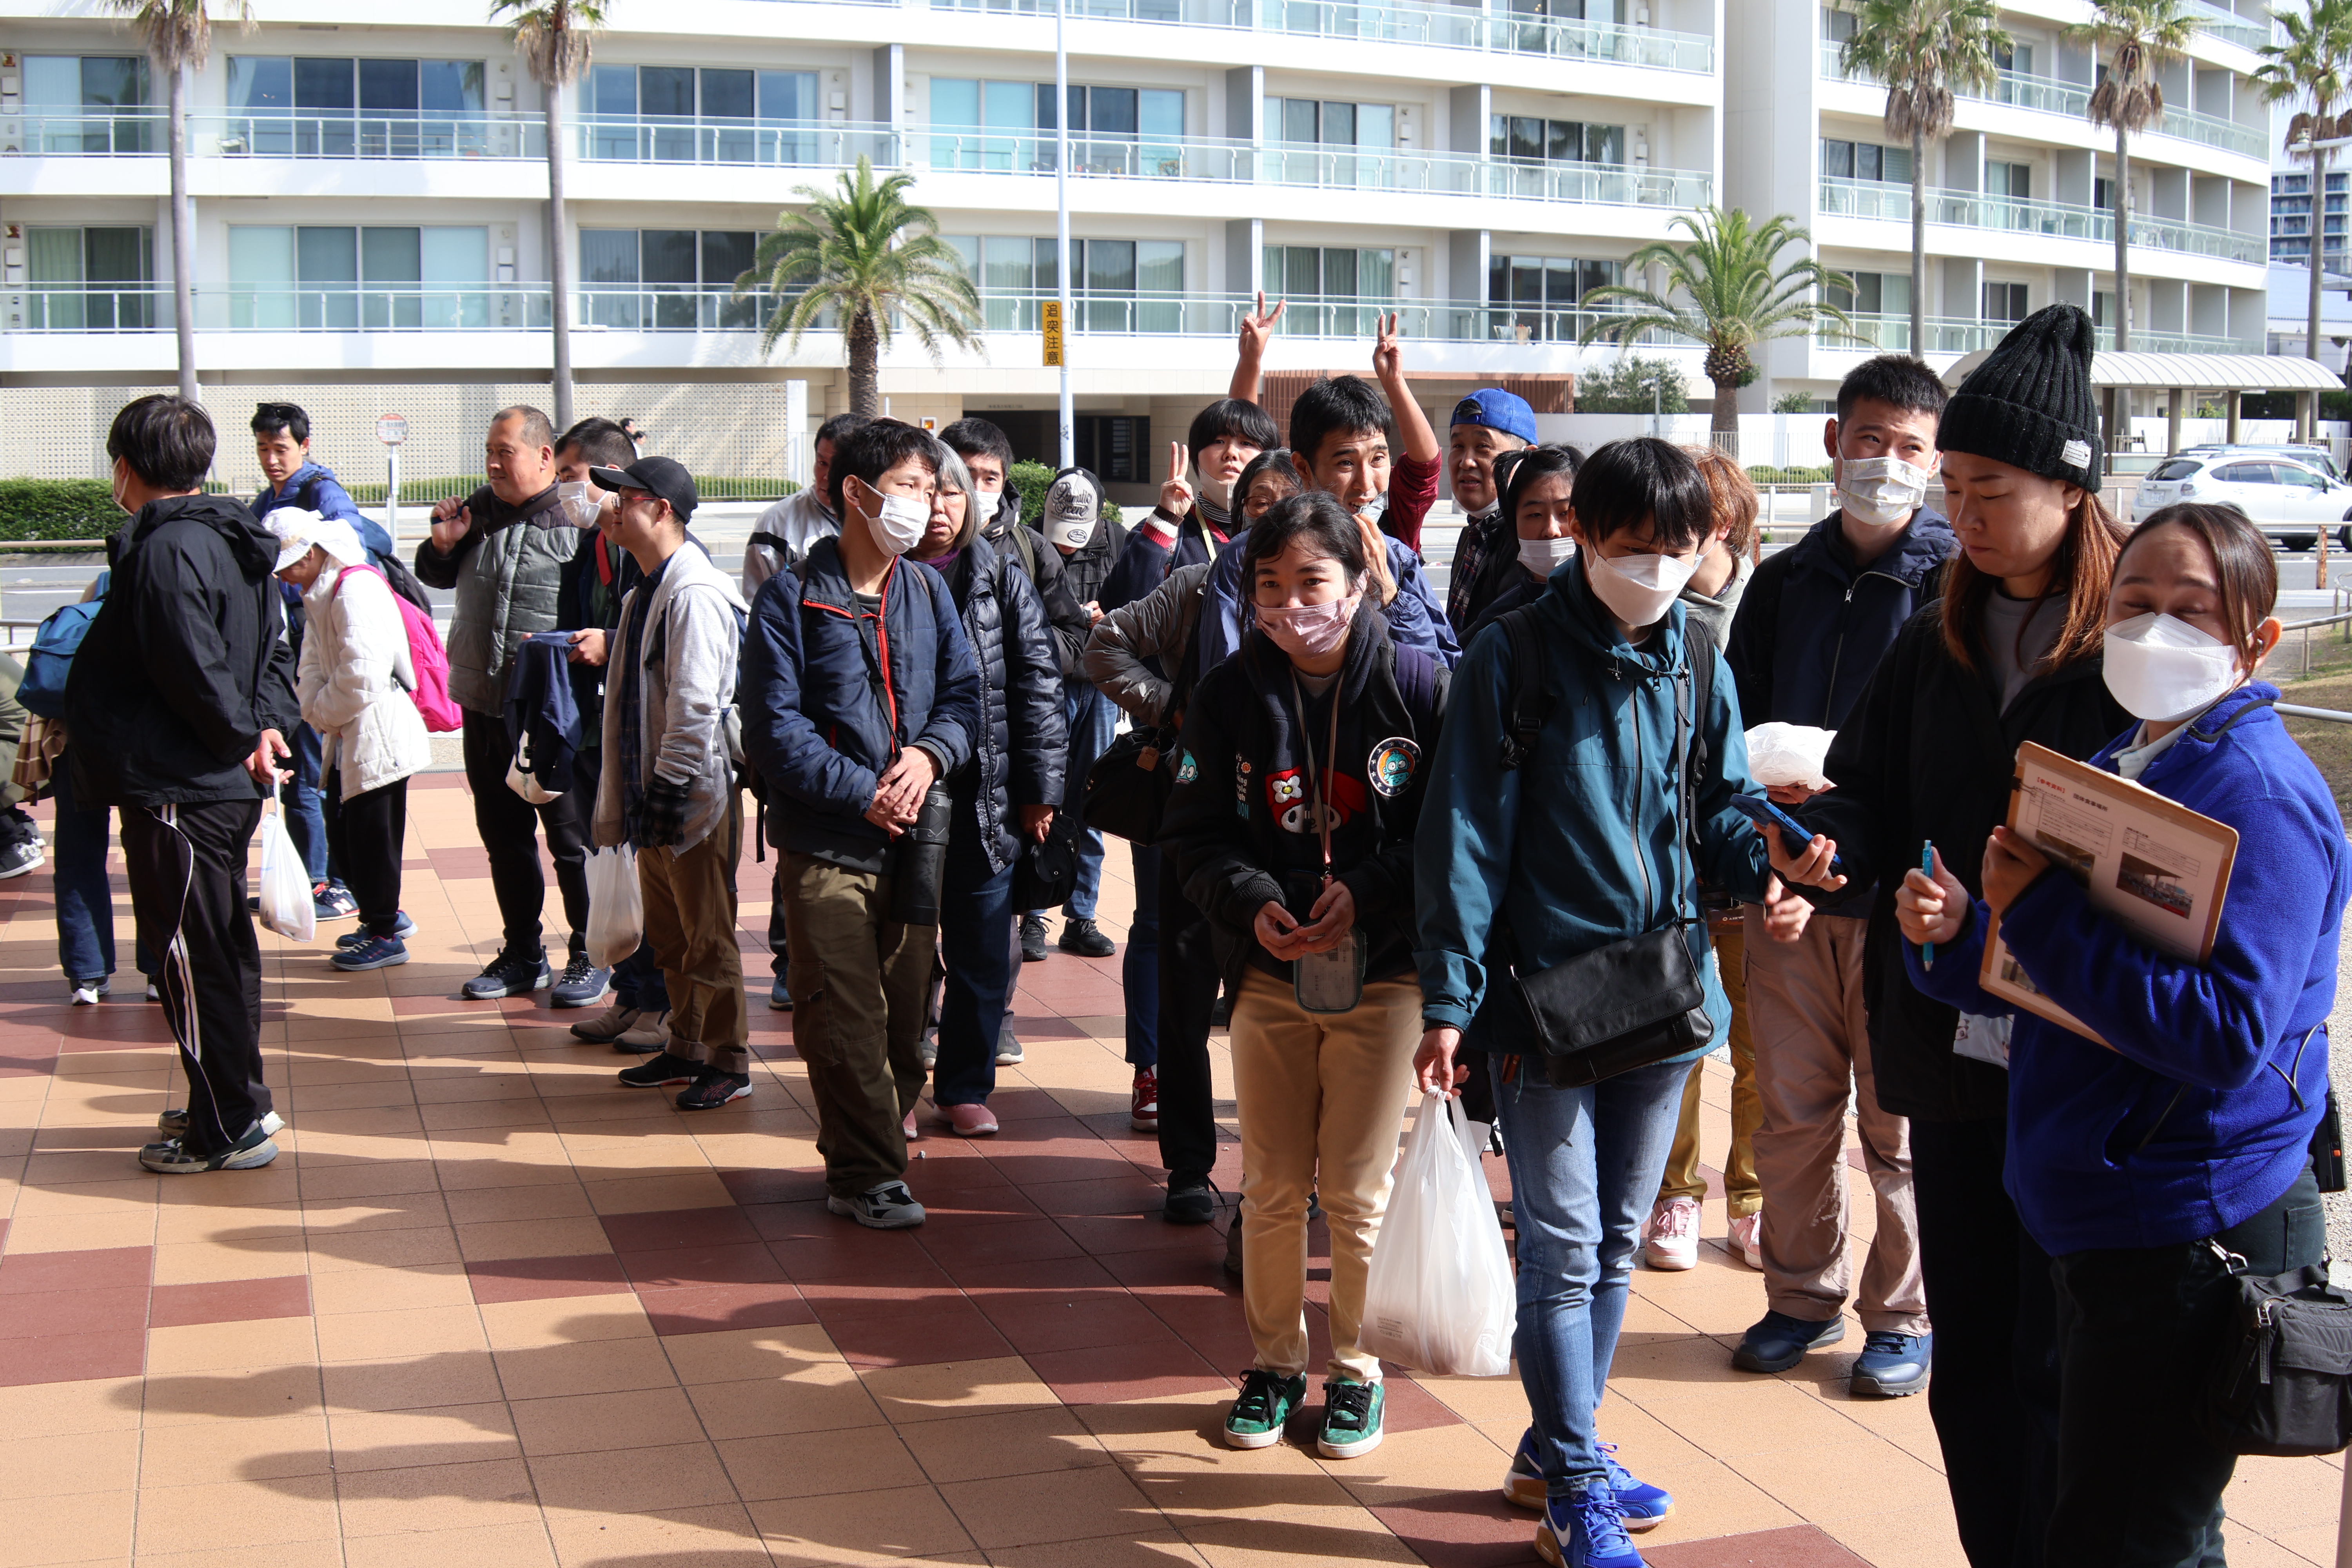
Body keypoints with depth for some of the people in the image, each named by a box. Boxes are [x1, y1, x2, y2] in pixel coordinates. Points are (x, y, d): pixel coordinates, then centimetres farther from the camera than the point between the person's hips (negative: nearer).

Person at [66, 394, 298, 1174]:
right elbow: (274, 647, 14)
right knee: (221, 944, 18)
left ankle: (228, 1130, 7)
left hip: (177, 789, -9)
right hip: (223, 787, 9)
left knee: (192, 955, -1)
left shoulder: (164, 549, -18)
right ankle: (236, 1103, 29)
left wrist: (243, 736, -9)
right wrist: (266, 723, -1)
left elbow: (196, 670, -24)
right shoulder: (231, 539, 11)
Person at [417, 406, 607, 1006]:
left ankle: (591, 957, 14)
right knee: (503, 836, 15)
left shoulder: (577, 518, -11)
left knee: (572, 837, 2)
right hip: (484, 703, 7)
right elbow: (437, 578, 23)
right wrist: (441, 545, 3)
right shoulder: (481, 510, 9)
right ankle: (522, 956, 27)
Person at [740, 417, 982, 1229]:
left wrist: (930, 753, -13)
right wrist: (860, 794, -15)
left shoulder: (928, 592, 11)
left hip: (915, 841, 5)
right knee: (844, 1018, -4)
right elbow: (774, 728, -9)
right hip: (827, 846, -5)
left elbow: (965, 693, 7)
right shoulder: (792, 597, -4)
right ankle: (866, 1172, 7)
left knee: (906, 1011, 11)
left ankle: (863, 1149, 27)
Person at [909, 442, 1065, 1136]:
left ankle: (965, 1086, 21)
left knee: (982, 949, 7)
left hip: (985, 800, 1)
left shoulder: (1004, 582, 5)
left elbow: (1038, 686, 4)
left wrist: (1038, 790, 0)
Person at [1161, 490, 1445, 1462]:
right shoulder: (1228, 696, 0)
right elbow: (1196, 835, 5)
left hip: (1383, 975, -2)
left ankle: (1356, 1369, 23)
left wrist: (1369, 892, -17)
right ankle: (1274, 1361, 29)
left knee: (1358, 1190, 4)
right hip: (1270, 973, 2)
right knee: (1271, 1188, 10)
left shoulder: (1418, 685, -7)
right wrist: (1251, 902, -13)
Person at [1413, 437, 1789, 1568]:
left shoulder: (1695, 665, 6)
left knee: (1616, 1240, 16)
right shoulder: (1514, 658, -9)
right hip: (1545, 990, -5)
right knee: (1561, 1245, -3)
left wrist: (1764, 857, -12)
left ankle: (1556, 1443, 32)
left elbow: (1717, 813, 12)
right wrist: (1449, 999, -15)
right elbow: (1466, 835, -11)